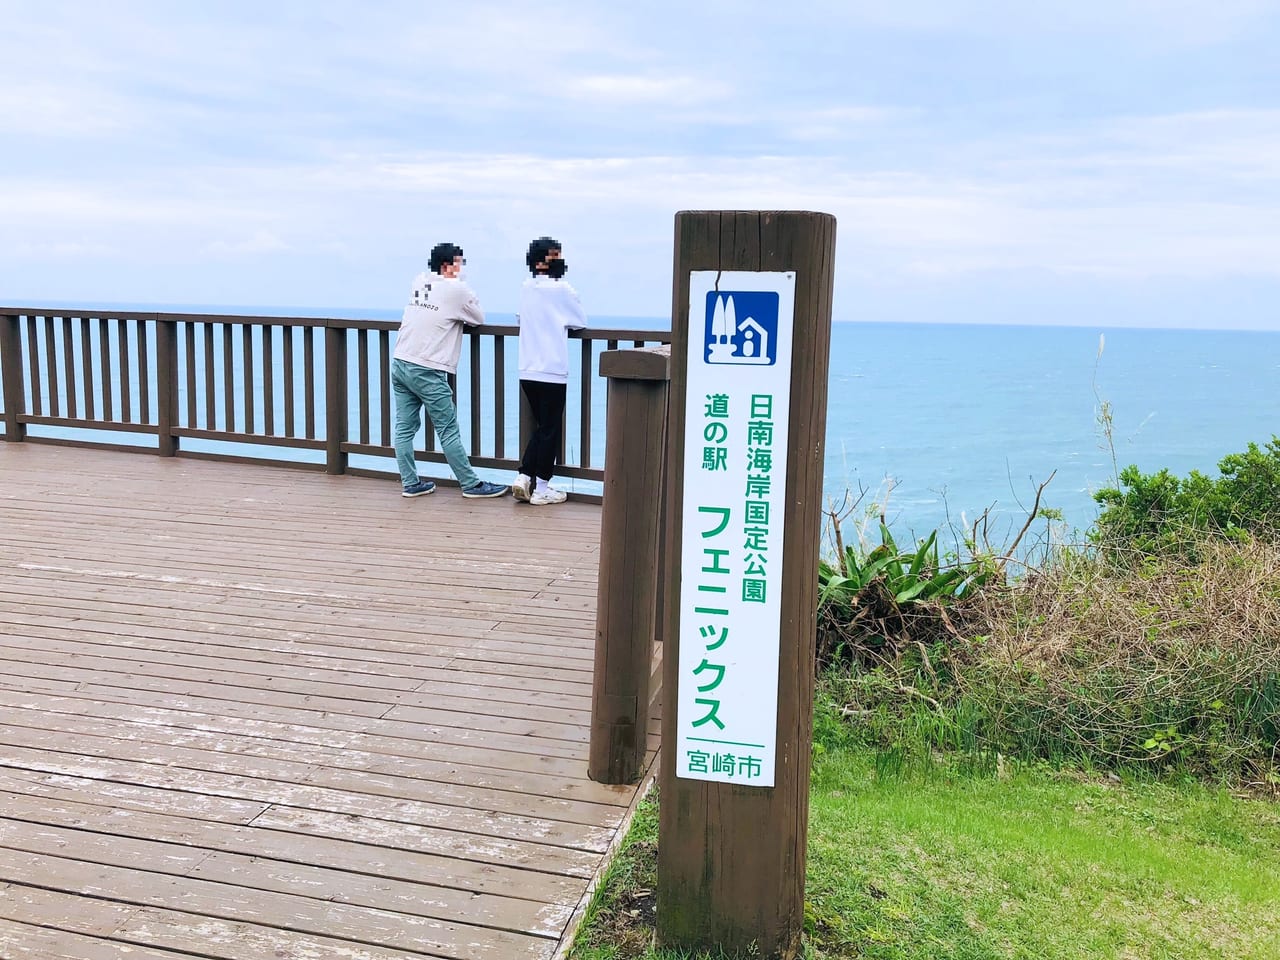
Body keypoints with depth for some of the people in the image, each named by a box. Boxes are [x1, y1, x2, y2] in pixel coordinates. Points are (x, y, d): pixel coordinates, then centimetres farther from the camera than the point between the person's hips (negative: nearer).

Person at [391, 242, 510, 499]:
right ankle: (472, 485, 7)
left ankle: (411, 484, 14)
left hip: (400, 363, 7)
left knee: (404, 428, 8)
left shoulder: (419, 281, 10)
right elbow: (479, 319, 6)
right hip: (426, 371, -7)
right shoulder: (457, 289, -7)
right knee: (449, 431, -1)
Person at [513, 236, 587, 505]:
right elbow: (580, 323, 4)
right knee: (551, 431, 3)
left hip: (527, 371, 6)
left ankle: (523, 478, 10)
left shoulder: (525, 288, 10)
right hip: (552, 372, -6)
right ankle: (541, 489, 7)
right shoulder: (563, 290, -8)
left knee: (541, 427, 19)